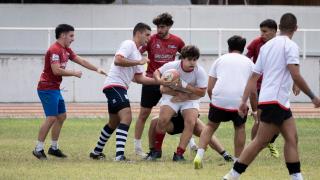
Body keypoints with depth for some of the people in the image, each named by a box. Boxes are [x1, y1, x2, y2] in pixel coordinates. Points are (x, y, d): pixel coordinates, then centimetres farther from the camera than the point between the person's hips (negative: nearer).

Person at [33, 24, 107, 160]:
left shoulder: (66, 50, 14)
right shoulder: (55, 50, -17)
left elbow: (81, 61, 21)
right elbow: (56, 70, -26)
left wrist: (97, 69, 16)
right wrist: (74, 73, -15)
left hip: (55, 88, 10)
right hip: (47, 88, -10)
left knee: (61, 116, 12)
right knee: (51, 118, -14)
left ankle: (54, 147, 19)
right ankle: (38, 149, -10)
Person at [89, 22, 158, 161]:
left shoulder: (138, 54, 22)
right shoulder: (128, 44, -6)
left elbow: (139, 78, 21)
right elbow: (118, 60, -22)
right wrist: (138, 62, -16)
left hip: (119, 88, 11)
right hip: (114, 85, -11)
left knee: (114, 122, 20)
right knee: (126, 117, -22)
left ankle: (96, 152, 33)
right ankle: (119, 155, -31)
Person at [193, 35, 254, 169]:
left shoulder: (220, 60, 20)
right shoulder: (248, 62, 20)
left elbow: (209, 89, 15)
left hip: (219, 99, 0)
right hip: (240, 101, 0)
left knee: (211, 126, 21)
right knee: (240, 127, 25)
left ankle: (199, 155, 4)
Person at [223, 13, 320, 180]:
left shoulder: (267, 46, 15)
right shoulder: (290, 45, -8)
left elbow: (254, 76, 14)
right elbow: (296, 75, -18)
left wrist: (244, 100, 14)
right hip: (275, 100, -9)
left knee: (292, 138, 5)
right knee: (260, 142, -6)